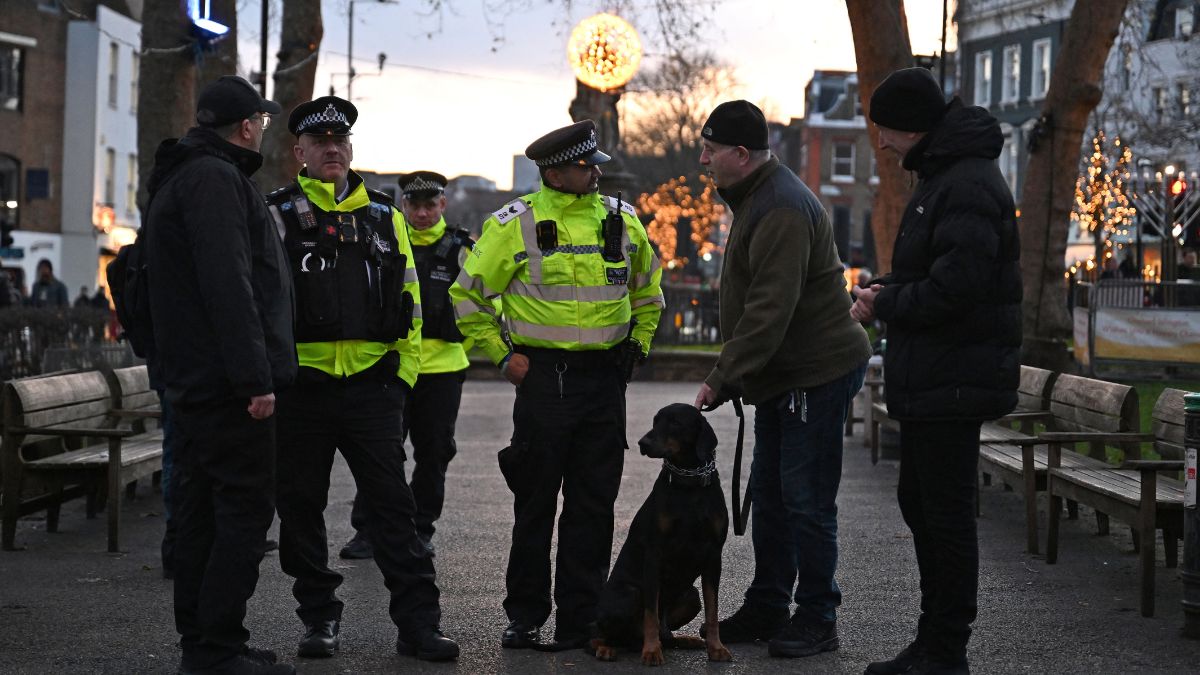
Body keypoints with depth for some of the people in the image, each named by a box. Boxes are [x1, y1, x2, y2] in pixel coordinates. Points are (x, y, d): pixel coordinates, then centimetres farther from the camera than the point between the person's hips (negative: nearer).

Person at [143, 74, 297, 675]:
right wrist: (255, 377, -24)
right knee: (246, 510, -8)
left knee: (199, 510, 13)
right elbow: (228, 284, -22)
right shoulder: (215, 178, -13)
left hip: (189, 379, 11)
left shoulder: (179, 178, 21)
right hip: (226, 380, -11)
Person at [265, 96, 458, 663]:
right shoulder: (276, 216, 3)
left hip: (370, 383, 1)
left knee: (393, 504, -1)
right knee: (301, 507, 6)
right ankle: (319, 617, 19)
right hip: (300, 386, -1)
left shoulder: (383, 217, 12)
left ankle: (418, 623, 1)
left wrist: (404, 373, 8)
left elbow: (409, 299, 15)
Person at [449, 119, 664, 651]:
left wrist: (636, 345, 14)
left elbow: (647, 291, 24)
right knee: (535, 502, 2)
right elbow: (468, 296, 1)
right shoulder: (514, 224, -5)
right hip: (543, 377, -4)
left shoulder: (621, 220, 8)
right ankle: (524, 617, 14)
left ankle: (580, 618, 13)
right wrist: (502, 356, -3)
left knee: (593, 504, 5)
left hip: (604, 380, 4)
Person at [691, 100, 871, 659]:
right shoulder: (756, 197, 13)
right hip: (781, 375, 11)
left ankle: (817, 619, 4)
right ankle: (767, 608, 24)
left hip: (817, 373, -11)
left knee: (806, 499, -5)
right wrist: (731, 375, 17)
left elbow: (770, 309, -28)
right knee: (769, 493, 15)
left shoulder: (781, 209, -22)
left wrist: (722, 378, -26)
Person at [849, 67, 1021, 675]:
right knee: (921, 505, 18)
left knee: (946, 514, -4)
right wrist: (887, 290, 6)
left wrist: (885, 304, -11)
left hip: (953, 382, -11)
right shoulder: (942, 175, 14)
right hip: (930, 380, 11)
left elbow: (952, 290, -25)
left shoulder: (968, 185, -19)